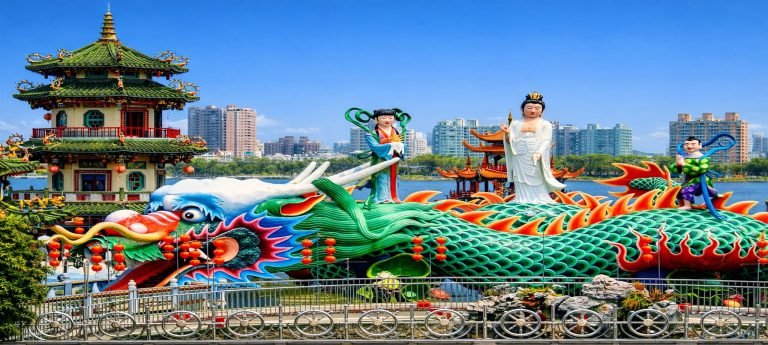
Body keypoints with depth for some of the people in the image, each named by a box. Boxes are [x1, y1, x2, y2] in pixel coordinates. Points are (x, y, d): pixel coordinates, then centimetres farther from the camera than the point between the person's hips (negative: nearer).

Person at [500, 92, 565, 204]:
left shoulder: (545, 124, 5)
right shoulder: (515, 124, 10)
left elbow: (546, 141, -6)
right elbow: (511, 142, 6)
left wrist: (539, 153, -23)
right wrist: (507, 133, -16)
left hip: (536, 161, -2)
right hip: (520, 161, 2)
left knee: (538, 188, 0)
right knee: (523, 188, 4)